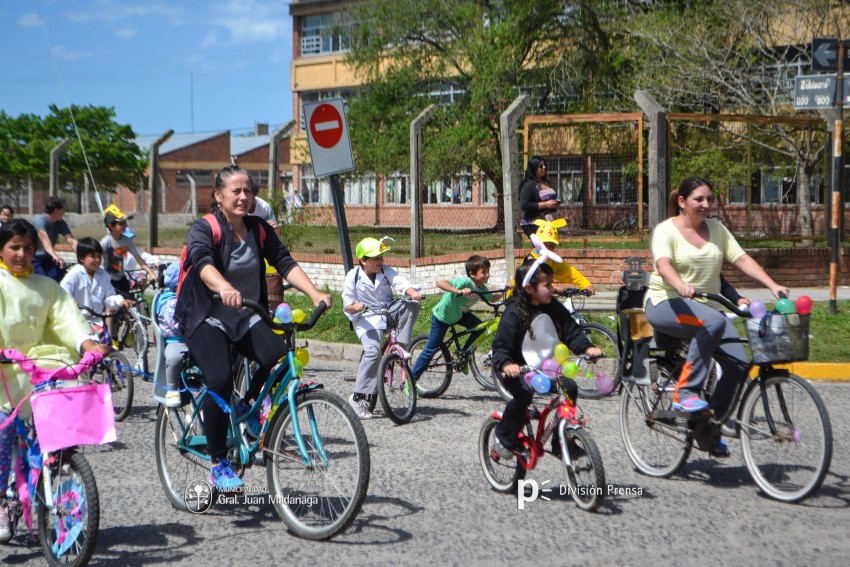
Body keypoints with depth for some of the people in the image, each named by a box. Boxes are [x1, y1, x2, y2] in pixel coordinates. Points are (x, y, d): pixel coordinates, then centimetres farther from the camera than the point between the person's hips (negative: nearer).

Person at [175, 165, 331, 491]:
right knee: (221, 381, -27)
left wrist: (315, 294, -23)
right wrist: (224, 288, -53)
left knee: (280, 357, -24)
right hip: (207, 319, -4)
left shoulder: (259, 229, 5)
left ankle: (249, 407, 6)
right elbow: (203, 262, -31)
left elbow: (285, 263, -5)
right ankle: (218, 465, -11)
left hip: (247, 317, 4)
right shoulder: (204, 229, -10)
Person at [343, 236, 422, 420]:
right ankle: (359, 398, -22)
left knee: (411, 305, -24)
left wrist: (412, 292, -39)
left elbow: (401, 283, -16)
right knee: (373, 350, -29)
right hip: (367, 319, -4)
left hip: (390, 314, 4)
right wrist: (355, 307, -29)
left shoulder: (386, 271, 1)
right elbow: (347, 305, -5)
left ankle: (400, 345, -14)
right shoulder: (353, 276, -5)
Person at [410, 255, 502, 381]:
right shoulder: (465, 282, -35)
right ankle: (411, 378, 12)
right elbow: (440, 283, -46)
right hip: (441, 316, -7)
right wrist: (459, 291, -57)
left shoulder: (482, 288, -13)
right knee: (431, 349, -1)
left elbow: (492, 298, 6)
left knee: (480, 328, -13)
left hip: (459, 314, 7)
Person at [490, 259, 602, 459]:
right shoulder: (514, 313, -15)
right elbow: (500, 346, -18)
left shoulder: (554, 309, 1)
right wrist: (506, 365, -39)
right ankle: (503, 438, -8)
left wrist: (587, 347, -18)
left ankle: (561, 442, -2)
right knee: (523, 394, -32)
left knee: (569, 387, -16)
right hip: (518, 371, -5)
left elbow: (571, 332, 3)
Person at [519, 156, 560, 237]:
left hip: (549, 223, 9)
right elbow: (524, 205, -19)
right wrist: (545, 204, -18)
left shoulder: (546, 183, 17)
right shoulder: (529, 185, -10)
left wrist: (556, 204, 9)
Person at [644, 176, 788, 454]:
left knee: (737, 363, -14)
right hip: (666, 304, -6)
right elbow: (663, 264, -25)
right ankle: (684, 392, -29)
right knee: (713, 321, -37)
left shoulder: (716, 229, 10)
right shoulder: (666, 230, -7)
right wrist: (681, 285, -46)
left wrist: (773, 285, -13)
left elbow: (742, 259, 2)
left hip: (706, 306, 6)